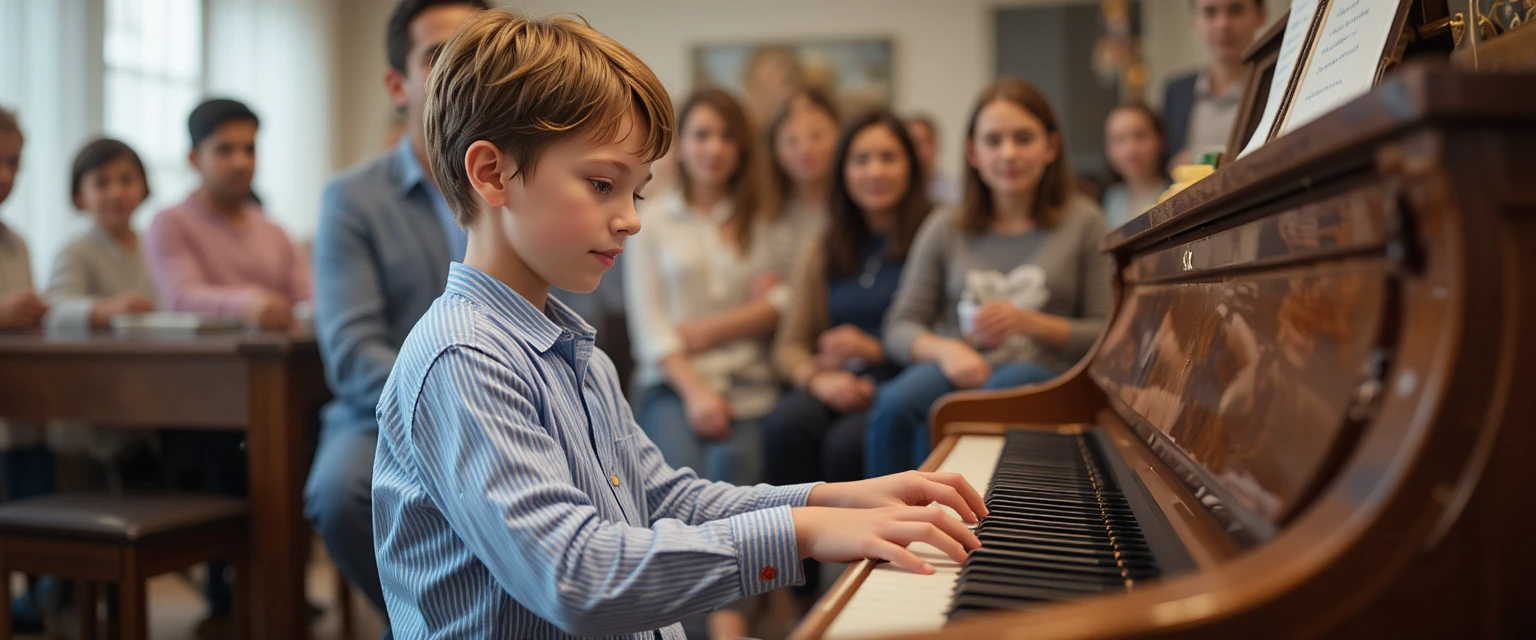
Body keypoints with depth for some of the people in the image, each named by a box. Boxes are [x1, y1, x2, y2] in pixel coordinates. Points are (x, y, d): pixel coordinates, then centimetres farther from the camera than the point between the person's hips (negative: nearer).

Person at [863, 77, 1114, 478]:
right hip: (959, 369, 3)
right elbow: (899, 328, 11)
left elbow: (1106, 335, 6)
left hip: (1042, 373, -2)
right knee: (894, 406, -34)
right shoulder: (945, 228, 15)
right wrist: (944, 348, -12)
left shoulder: (1082, 222, 10)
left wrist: (1031, 324, -11)